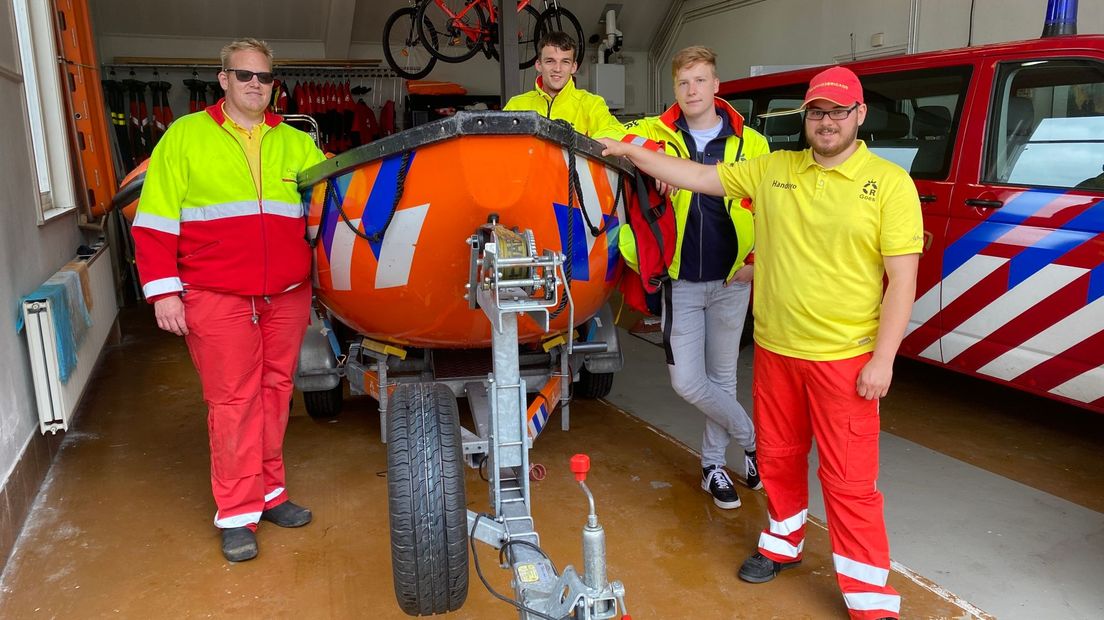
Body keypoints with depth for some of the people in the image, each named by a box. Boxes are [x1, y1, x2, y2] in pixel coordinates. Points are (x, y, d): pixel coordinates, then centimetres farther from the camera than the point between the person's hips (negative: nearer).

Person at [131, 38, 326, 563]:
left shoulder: (295, 143, 13)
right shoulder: (186, 135, 5)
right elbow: (154, 219, 1)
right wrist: (163, 290, -5)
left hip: (287, 296, 3)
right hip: (217, 299, -3)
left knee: (274, 394, 9)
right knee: (233, 401, -2)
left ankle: (267, 491, 23)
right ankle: (237, 513, 8)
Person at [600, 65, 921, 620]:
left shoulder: (890, 183, -8)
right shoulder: (773, 169, 4)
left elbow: (902, 279, -10)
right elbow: (698, 177, 8)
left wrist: (882, 359, -14)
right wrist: (631, 153, 2)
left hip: (845, 359, -4)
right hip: (774, 349, 5)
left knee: (849, 480, 1)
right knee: (778, 456, 19)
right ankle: (783, 545, 43)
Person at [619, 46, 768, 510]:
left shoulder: (749, 143, 2)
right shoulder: (654, 134, -2)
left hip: (731, 282, 1)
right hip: (680, 282, -1)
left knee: (722, 376, 12)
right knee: (686, 381, -5)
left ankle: (713, 465, 31)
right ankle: (756, 440, 19)